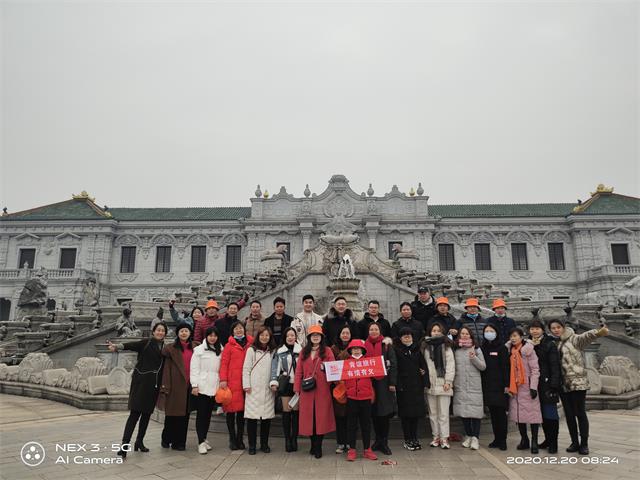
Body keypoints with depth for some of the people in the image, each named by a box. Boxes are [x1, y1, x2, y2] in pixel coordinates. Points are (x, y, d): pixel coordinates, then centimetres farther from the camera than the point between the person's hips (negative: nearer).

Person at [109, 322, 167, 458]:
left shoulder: (165, 348, 11)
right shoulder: (146, 342, -3)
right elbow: (132, 345, -21)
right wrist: (117, 346, -40)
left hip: (154, 384, 5)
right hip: (141, 382, -5)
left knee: (147, 413, 10)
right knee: (135, 413, -9)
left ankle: (139, 442, 22)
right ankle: (124, 445, -7)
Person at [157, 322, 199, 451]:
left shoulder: (195, 347, 9)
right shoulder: (171, 348, 1)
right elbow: (167, 368, -3)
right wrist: (165, 386, -9)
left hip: (188, 386, 3)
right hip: (175, 385, -3)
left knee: (184, 414, 7)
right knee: (172, 414, 3)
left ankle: (179, 441, 18)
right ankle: (166, 439, 22)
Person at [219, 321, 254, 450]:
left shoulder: (250, 344, 9)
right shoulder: (229, 345, 1)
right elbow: (224, 363, -2)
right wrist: (223, 379, -11)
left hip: (245, 382, 3)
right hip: (232, 382, -2)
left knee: (242, 410, 8)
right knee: (231, 410, 2)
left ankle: (240, 439, 21)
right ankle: (232, 439, 15)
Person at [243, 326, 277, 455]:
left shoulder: (273, 351, 10)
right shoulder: (251, 350, 3)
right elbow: (246, 369, 1)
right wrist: (246, 385, -5)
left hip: (268, 389, 2)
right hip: (254, 388, -2)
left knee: (267, 417, 5)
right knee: (252, 417, -1)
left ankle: (264, 444, 19)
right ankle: (252, 445, 12)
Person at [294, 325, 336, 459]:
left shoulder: (327, 351, 3)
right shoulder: (304, 352, 11)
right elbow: (299, 371, 8)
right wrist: (297, 388, 4)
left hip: (322, 389, -2)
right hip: (307, 389, 3)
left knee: (321, 416, 0)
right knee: (309, 416, 7)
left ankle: (318, 447, 11)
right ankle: (313, 444, 23)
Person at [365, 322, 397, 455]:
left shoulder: (386, 344, -1)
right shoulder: (364, 345, 8)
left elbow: (393, 364, -4)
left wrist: (392, 383, -9)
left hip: (384, 382, -3)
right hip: (370, 382, 3)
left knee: (385, 412, -2)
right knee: (374, 412, 8)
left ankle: (384, 442, 8)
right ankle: (378, 440, 21)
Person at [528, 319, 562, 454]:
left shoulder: (550, 345, -7)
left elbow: (555, 366, -13)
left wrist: (553, 386, -18)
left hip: (547, 384, -6)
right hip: (535, 385, 6)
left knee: (550, 414, -2)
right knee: (542, 414, 13)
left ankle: (553, 443, 6)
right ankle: (548, 439, 24)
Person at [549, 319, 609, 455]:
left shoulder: (573, 339, -6)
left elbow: (586, 337, -28)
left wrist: (598, 332, -48)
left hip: (577, 383, -5)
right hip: (563, 385, 5)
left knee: (580, 413, 0)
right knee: (569, 414, 10)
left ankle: (584, 444, 12)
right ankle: (574, 442, 21)